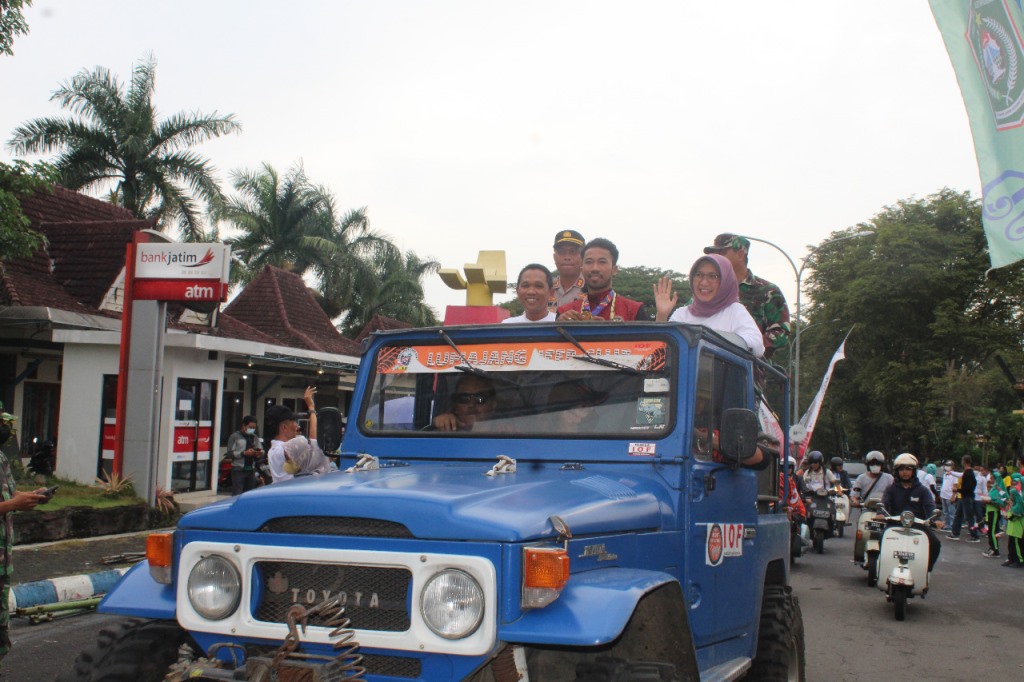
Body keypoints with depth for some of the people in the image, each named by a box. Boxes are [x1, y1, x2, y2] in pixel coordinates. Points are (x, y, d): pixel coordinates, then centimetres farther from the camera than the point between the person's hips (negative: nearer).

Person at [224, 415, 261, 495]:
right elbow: (229, 454, -9)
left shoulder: (254, 437, 16)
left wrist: (257, 453, 0)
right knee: (237, 495, -10)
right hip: (238, 470, -5)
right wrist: (244, 453, -20)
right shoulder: (235, 436, -2)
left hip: (251, 470, 6)